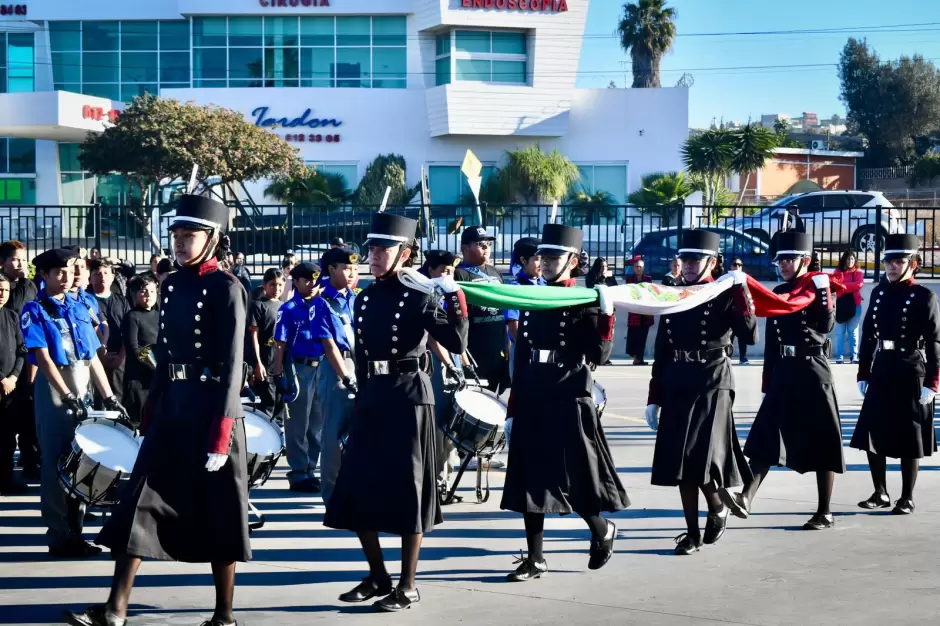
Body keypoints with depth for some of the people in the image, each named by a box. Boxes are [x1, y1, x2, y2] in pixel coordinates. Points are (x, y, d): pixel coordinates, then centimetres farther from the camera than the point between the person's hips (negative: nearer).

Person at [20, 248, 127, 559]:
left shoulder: (80, 308, 13)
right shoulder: (35, 310, -4)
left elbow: (93, 357, 12)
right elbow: (43, 358, -13)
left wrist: (109, 397, 5)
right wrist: (68, 397, -22)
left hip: (84, 391, 6)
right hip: (54, 392, -6)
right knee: (56, 466, -2)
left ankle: (74, 531, 17)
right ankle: (59, 537, 5)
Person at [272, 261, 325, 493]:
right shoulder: (289, 309, -4)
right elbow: (280, 344, -7)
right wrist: (278, 373, -13)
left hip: (321, 368, 6)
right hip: (298, 369, -6)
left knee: (317, 423, 10)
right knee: (298, 424, 1)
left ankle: (310, 470, 20)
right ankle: (298, 474, 7)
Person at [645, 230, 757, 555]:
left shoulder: (724, 296, -3)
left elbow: (750, 334, -19)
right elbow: (661, 352, 12)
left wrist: (740, 289, -23)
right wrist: (654, 398, 11)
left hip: (712, 387, -5)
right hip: (676, 388, 5)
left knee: (701, 460, -11)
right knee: (679, 462, 4)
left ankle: (717, 509, 17)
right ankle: (692, 531, 13)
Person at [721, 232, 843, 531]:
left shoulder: (820, 287, -3)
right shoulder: (778, 292, 11)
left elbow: (826, 325, -20)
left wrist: (821, 291, -26)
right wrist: (768, 383, 14)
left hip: (812, 374, -5)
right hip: (782, 374, 5)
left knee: (823, 446, 3)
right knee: (765, 439, -7)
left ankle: (825, 512, 11)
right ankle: (746, 499, -17)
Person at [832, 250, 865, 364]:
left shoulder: (858, 272, 5)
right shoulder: (838, 272, 7)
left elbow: (859, 284, -12)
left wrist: (843, 285, -13)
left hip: (854, 305, 0)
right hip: (841, 304, 0)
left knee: (853, 331, 4)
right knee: (840, 332, -1)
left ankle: (854, 356, 5)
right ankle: (839, 357, -1)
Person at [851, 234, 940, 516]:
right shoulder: (879, 292, 9)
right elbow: (868, 335, 11)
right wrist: (863, 374, 9)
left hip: (911, 374, -5)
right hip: (881, 373, 5)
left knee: (910, 440, 2)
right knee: (873, 435, 7)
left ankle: (907, 499, 11)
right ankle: (880, 493, 20)